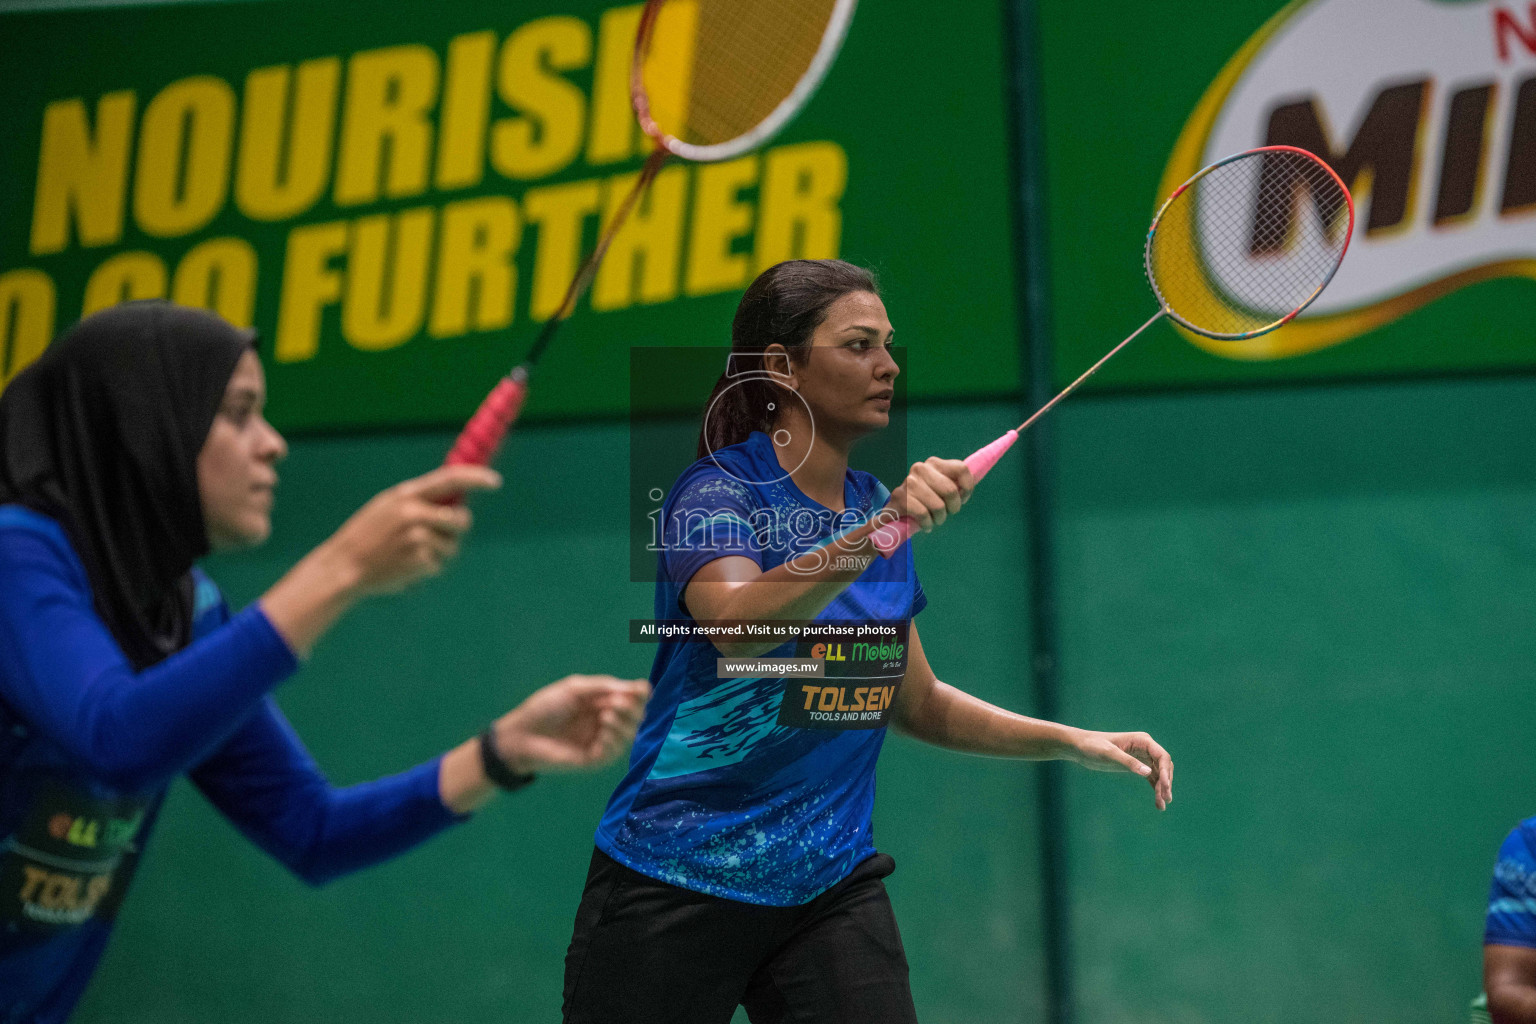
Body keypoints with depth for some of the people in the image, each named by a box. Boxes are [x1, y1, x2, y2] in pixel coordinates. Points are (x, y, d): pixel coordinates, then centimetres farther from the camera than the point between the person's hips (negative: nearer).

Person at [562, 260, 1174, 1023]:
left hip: (833, 889, 5)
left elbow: (913, 701, 18)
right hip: (673, 890, -5)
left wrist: (1072, 742, 8)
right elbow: (736, 621, -34)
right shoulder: (715, 494, -11)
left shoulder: (877, 507, 8)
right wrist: (877, 533, -45)